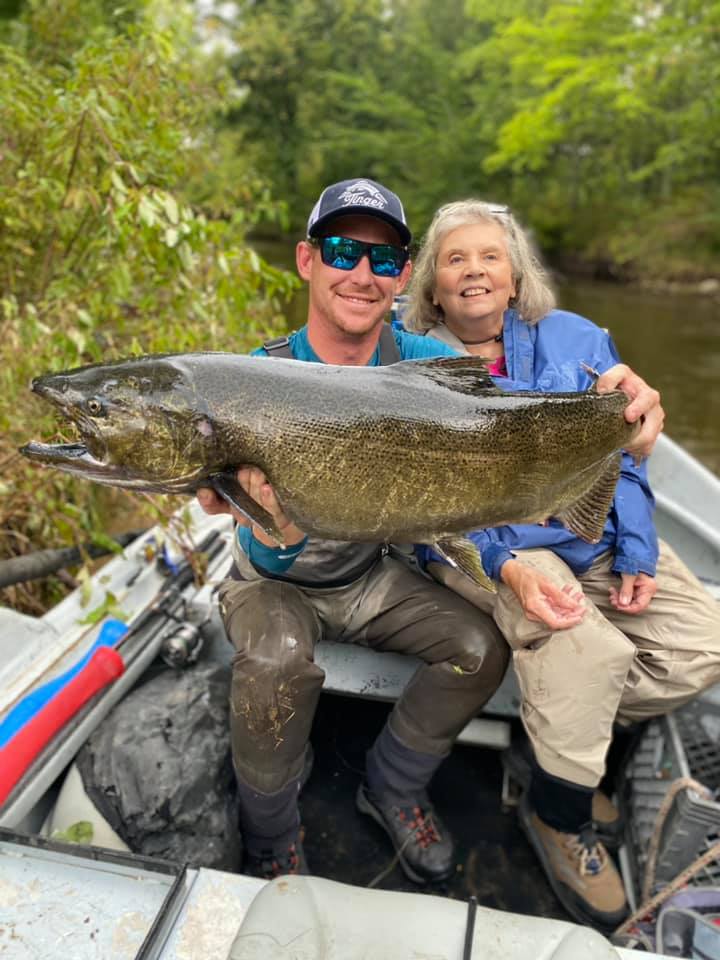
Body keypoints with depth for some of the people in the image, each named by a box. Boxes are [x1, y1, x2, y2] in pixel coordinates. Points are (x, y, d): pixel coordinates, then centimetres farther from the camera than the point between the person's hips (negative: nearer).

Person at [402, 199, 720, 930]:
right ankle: (558, 815, -2)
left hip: (597, 533, 5)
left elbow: (620, 458, 8)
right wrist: (508, 565, -25)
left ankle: (571, 735, 12)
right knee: (583, 645, -30)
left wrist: (637, 553, -4)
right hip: (483, 543, -5)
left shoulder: (578, 340, 7)